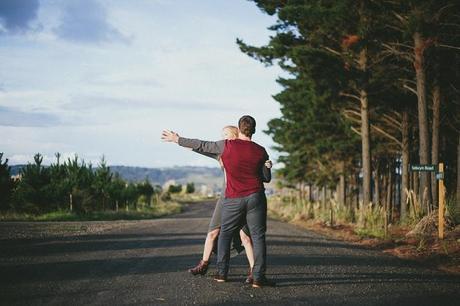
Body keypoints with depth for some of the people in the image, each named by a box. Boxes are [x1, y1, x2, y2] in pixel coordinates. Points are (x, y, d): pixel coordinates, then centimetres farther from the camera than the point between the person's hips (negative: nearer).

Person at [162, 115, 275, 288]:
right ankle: (258, 277, -4)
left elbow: (202, 146, 3)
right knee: (258, 236, 1)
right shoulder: (260, 151, 1)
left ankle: (222, 273, 15)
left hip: (233, 199, 0)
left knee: (225, 234, 15)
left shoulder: (227, 146, -5)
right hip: (255, 197, 0)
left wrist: (177, 140, 15)